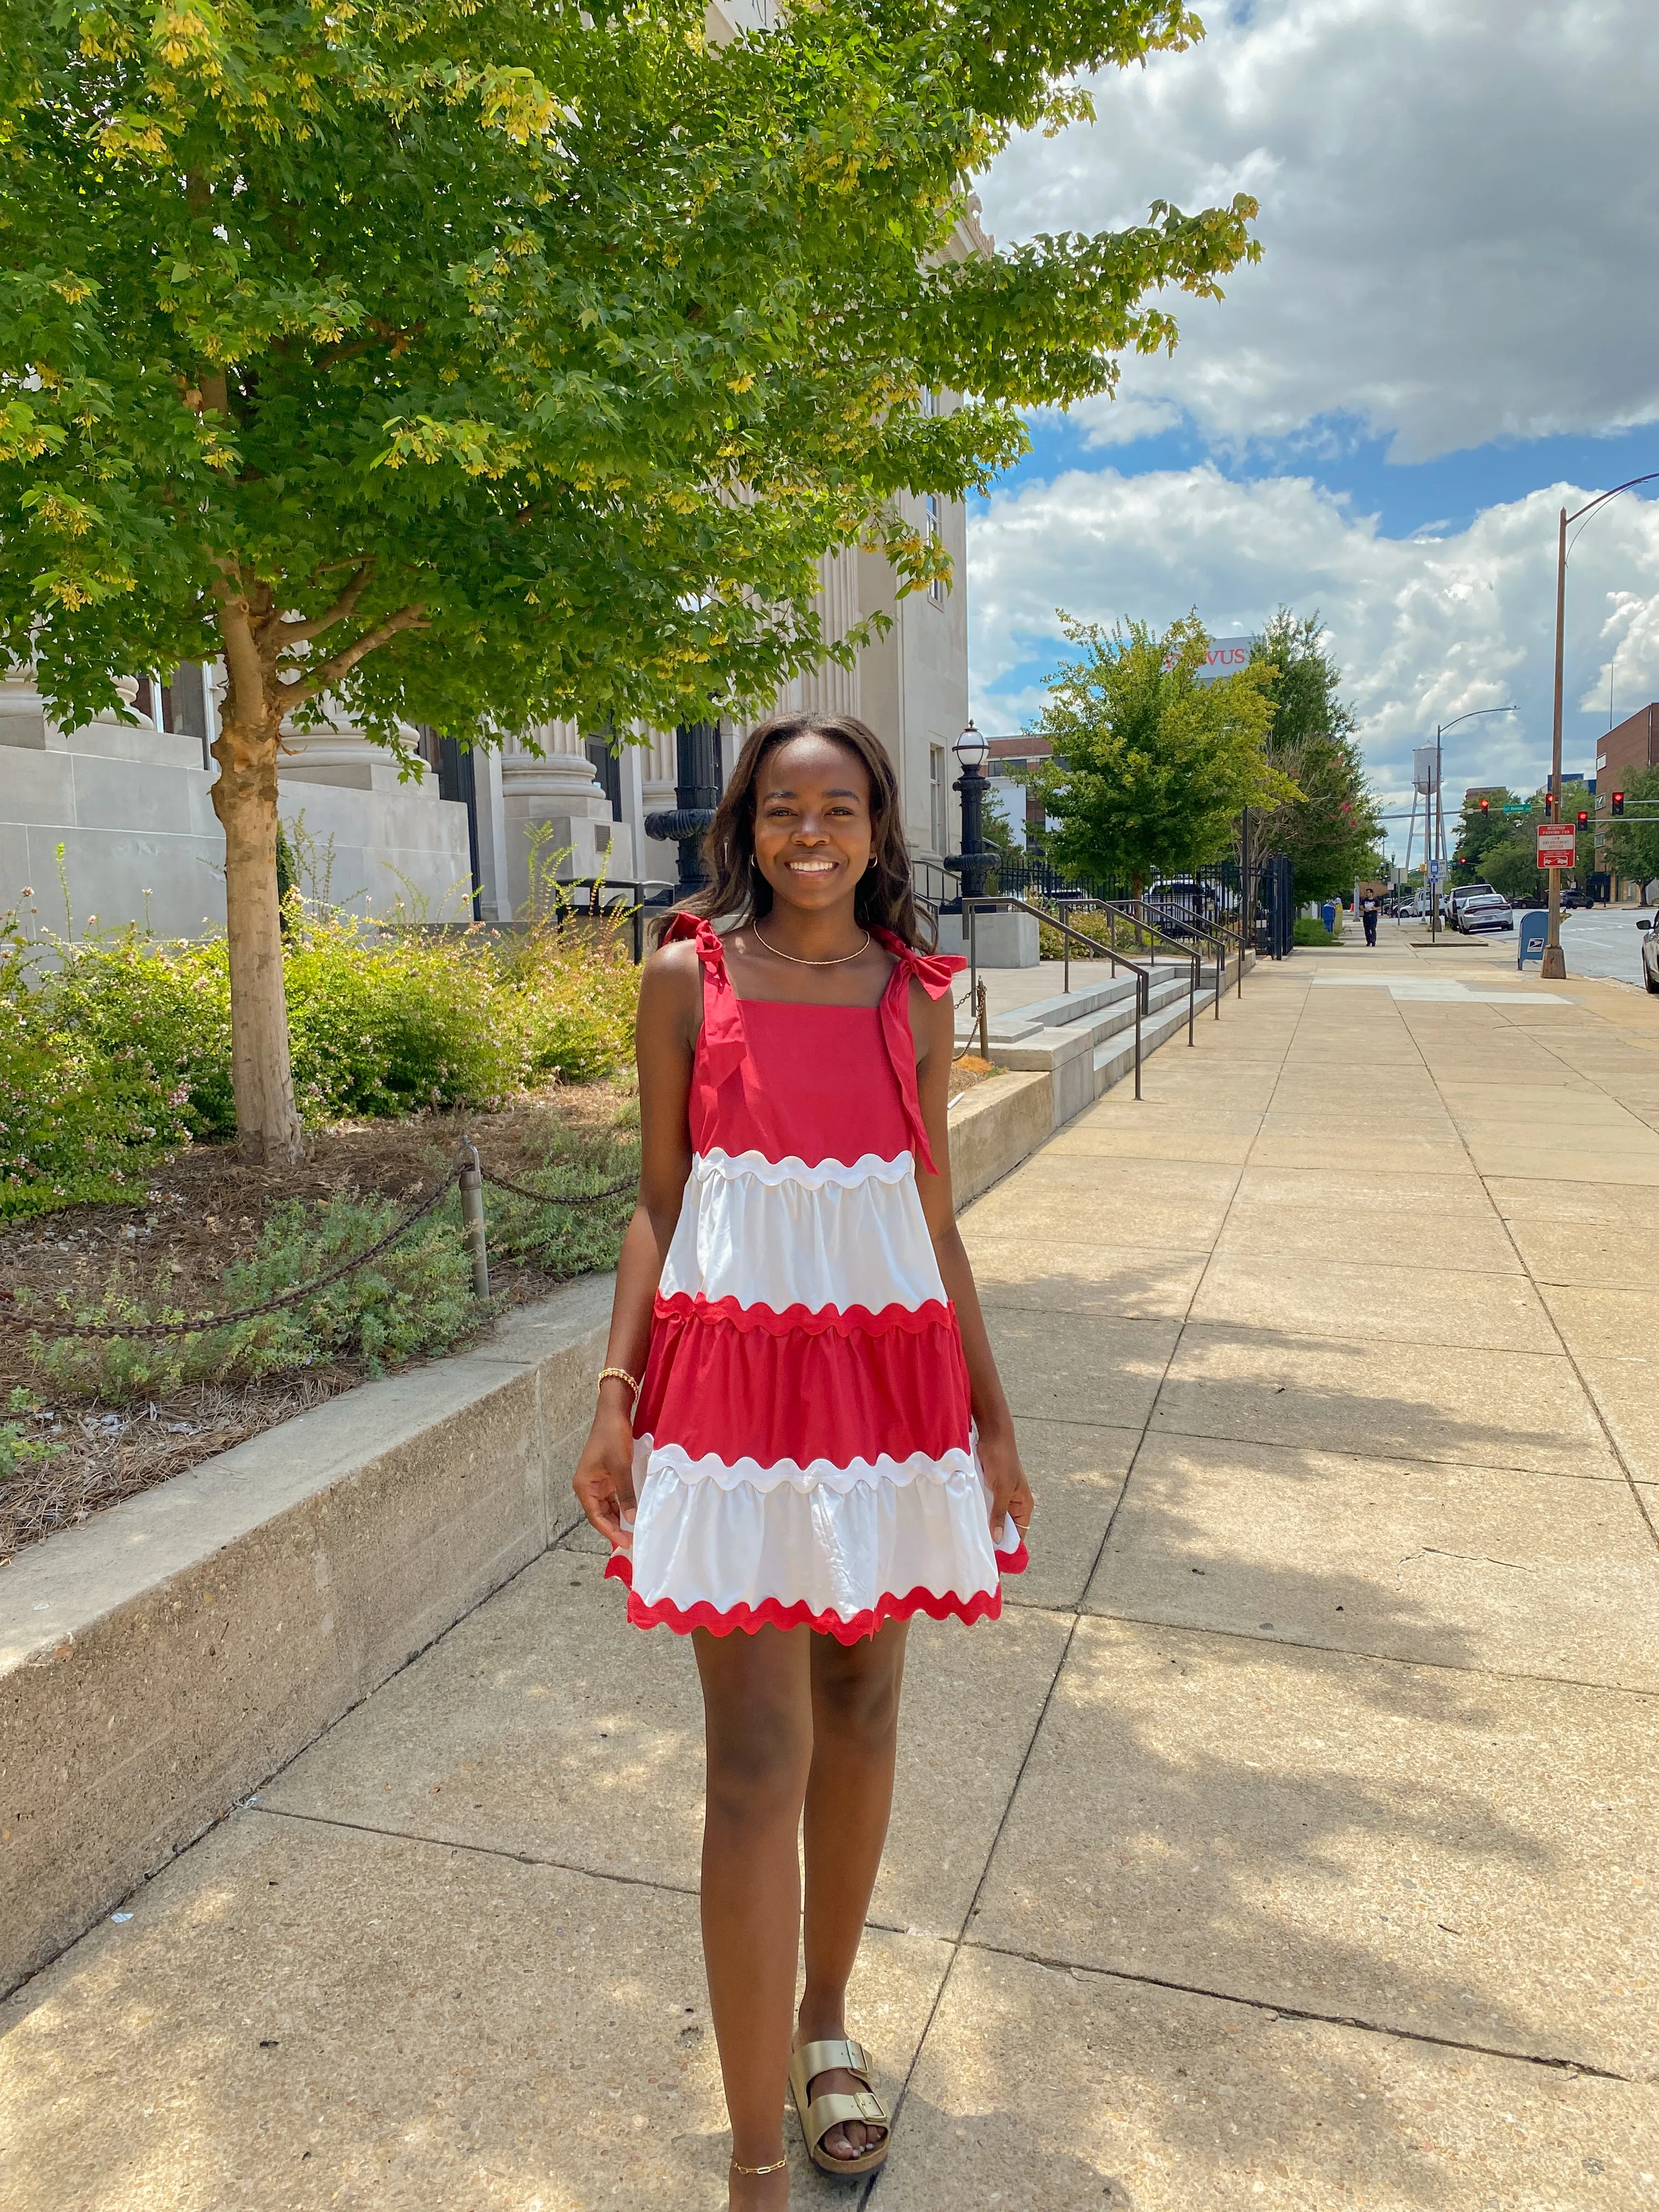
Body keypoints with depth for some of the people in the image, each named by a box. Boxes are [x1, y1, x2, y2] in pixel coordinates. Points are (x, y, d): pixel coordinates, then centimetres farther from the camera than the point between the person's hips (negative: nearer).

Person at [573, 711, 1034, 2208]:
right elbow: (659, 1199, 3)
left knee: (862, 1711, 15)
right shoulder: (687, 977, 0)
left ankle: (826, 2022, 40)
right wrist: (617, 1393, -5)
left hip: (889, 1372, 3)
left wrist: (993, 1422, 9)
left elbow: (934, 1219, 9)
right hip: (734, 1371, -3)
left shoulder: (916, 998, 6)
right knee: (758, 1763, -1)